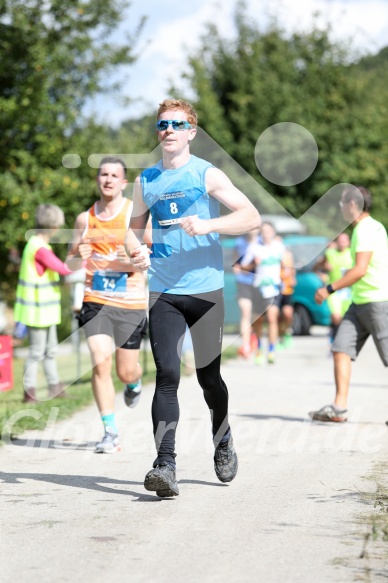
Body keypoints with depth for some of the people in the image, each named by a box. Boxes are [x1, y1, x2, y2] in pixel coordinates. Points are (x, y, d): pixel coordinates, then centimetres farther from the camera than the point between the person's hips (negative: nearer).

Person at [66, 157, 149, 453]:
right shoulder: (85, 219, 6)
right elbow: (70, 261, 15)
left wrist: (135, 261, -24)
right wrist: (81, 258, -8)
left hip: (131, 303, -2)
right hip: (96, 301, 2)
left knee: (126, 371, 5)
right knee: (101, 363, -13)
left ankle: (134, 383, 44)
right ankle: (110, 432, -4)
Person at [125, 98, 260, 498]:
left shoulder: (207, 175, -1)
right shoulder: (146, 181, 10)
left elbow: (252, 217, -9)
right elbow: (134, 227, 25)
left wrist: (206, 225, -24)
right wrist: (134, 251, 2)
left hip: (206, 289, -2)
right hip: (162, 292, 2)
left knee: (208, 376, 7)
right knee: (167, 375, -12)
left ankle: (222, 440, 35)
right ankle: (165, 465, -17)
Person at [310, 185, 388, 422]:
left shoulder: (366, 229, -16)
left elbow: (360, 270, -24)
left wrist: (330, 289, -21)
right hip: (360, 302, 10)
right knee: (341, 349, 1)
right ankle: (339, 407, -2)